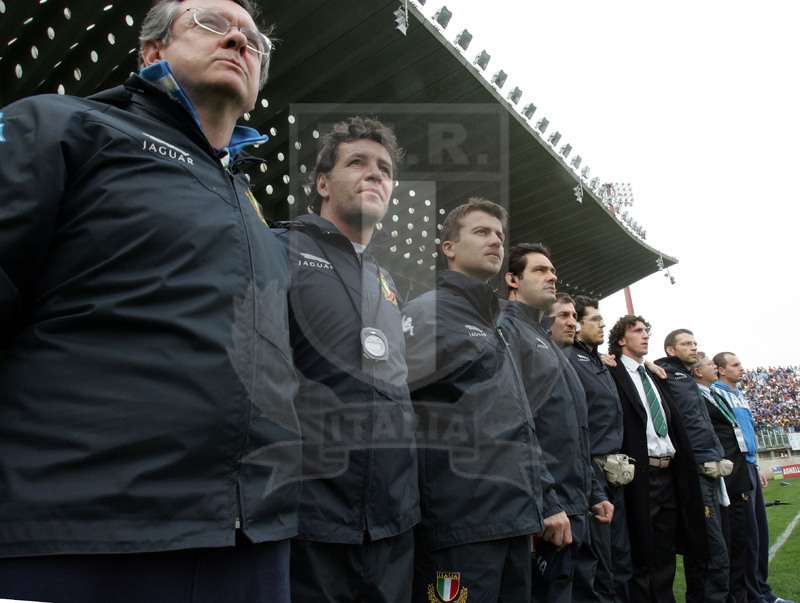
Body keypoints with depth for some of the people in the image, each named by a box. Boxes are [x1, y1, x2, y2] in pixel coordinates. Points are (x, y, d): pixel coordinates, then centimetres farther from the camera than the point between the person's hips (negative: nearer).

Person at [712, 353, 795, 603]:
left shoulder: (740, 396, 19)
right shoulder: (715, 393, -9)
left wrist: (756, 468, 19)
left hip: (750, 466, 9)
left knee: (760, 530, 12)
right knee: (748, 533, -4)